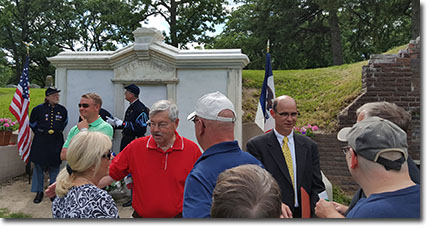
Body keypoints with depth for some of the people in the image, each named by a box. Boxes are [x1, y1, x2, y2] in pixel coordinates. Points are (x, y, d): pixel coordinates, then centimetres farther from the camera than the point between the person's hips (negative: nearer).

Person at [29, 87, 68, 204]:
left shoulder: (62, 110, 1)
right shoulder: (39, 109, -5)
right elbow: (32, 124, 11)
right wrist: (40, 133, 11)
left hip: (56, 142, 2)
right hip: (41, 142, -1)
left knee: (54, 168, 8)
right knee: (39, 167, 6)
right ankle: (39, 192, 20)